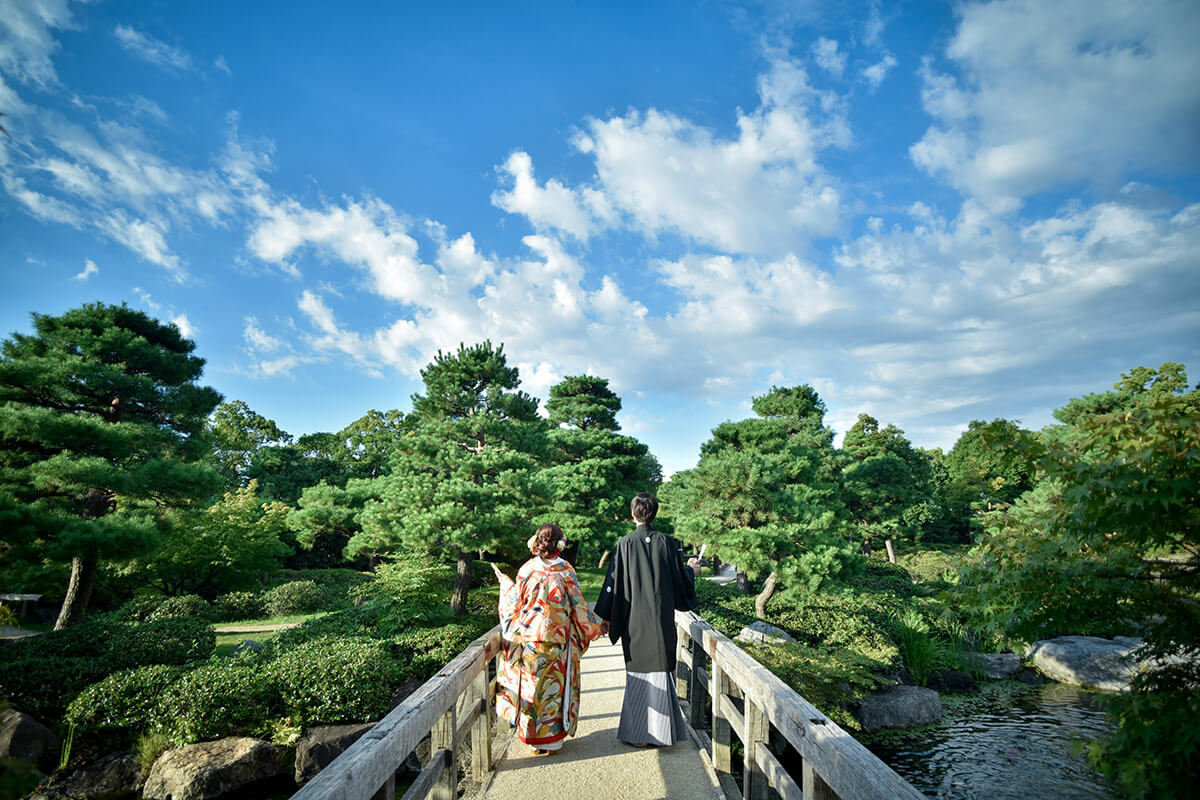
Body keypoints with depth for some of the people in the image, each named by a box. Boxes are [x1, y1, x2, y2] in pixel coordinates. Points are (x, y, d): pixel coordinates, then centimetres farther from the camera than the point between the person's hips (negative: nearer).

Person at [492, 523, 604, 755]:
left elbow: (516, 603, 3)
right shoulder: (565, 571, -9)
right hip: (557, 639, -2)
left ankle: (533, 739, 23)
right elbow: (578, 606, -5)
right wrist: (595, 625, 10)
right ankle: (552, 738, 20)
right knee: (555, 685, 11)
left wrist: (505, 584, 22)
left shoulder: (527, 569, -5)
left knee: (530, 684, 12)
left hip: (529, 638, 2)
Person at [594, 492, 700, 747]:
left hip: (635, 621, -1)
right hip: (662, 620, 2)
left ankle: (637, 733, 16)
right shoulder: (667, 542, -4)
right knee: (661, 670, 11)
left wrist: (605, 617, 1)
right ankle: (662, 731, 19)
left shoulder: (625, 544, -9)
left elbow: (614, 582, -7)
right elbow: (680, 580, 3)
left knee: (638, 673, 9)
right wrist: (692, 572, 25)